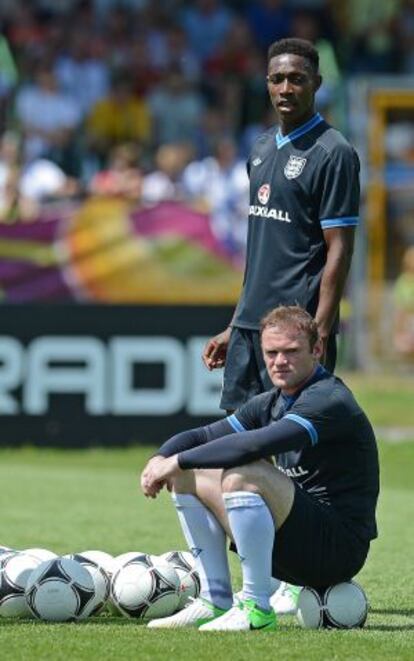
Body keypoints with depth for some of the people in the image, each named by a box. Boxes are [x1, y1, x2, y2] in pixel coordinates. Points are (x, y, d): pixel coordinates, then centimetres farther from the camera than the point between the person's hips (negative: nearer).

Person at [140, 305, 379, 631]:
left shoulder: (329, 401, -17)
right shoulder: (271, 402, 11)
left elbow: (255, 445, -31)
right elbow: (204, 435, 14)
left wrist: (178, 461, -23)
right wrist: (162, 458, -9)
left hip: (340, 549, -9)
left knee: (242, 476, -31)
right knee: (189, 476, 9)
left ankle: (258, 609, -23)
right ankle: (216, 602, 5)